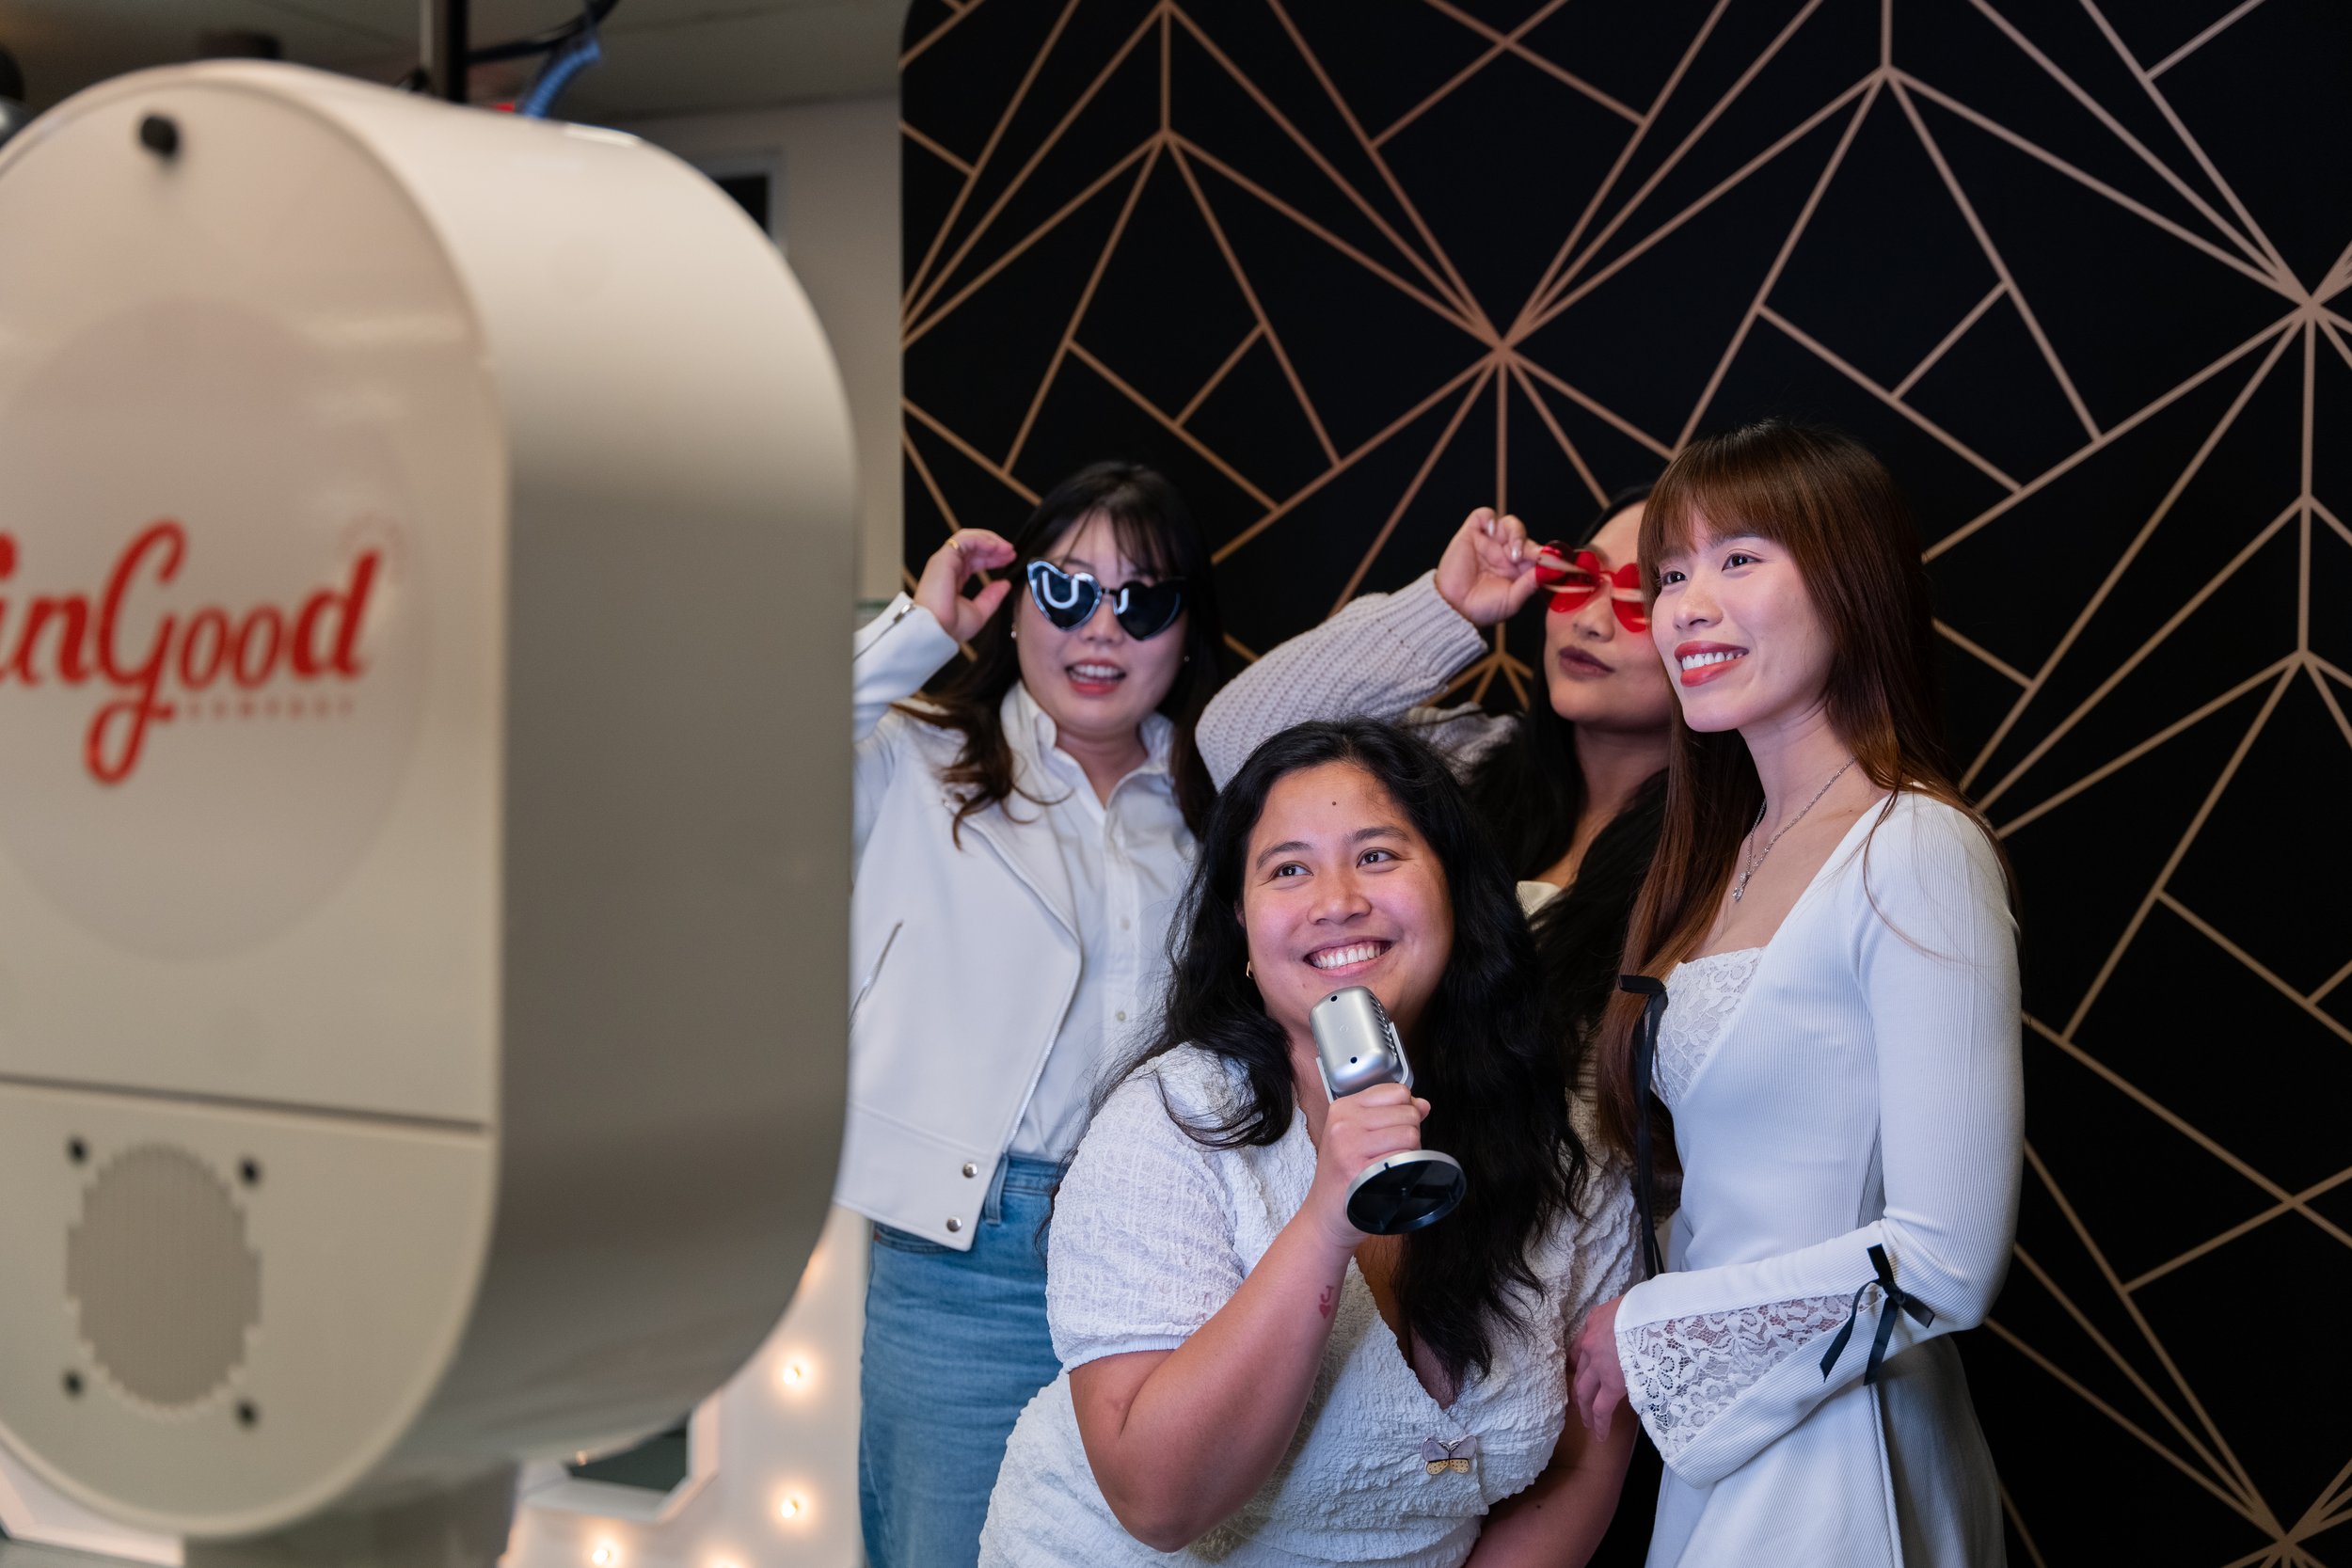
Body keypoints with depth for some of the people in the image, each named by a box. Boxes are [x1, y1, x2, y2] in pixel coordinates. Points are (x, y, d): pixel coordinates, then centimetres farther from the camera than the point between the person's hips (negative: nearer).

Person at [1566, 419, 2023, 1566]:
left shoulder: (1914, 854, -18)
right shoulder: (1732, 852, 7)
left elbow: (1946, 1262, -22)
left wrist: (1650, 1335, -13)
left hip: (1833, 1467, -7)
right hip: (1715, 1436, 7)